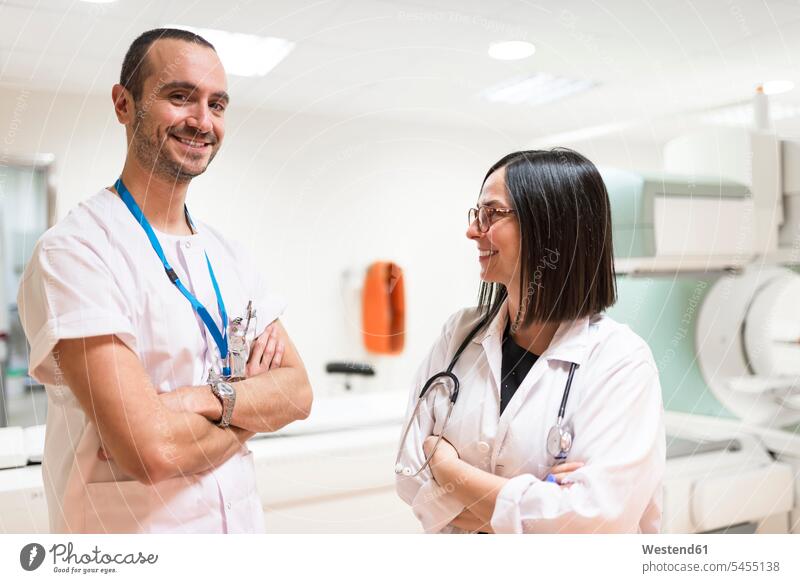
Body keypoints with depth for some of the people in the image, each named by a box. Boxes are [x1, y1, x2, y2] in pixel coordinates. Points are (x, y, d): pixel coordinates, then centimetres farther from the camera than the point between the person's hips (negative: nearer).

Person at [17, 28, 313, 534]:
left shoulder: (229, 255, 3)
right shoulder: (76, 250, -19)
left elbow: (299, 392, -4)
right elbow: (152, 451, -27)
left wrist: (208, 398, -21)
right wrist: (255, 404, -11)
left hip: (244, 520, 6)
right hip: (134, 527, -6)